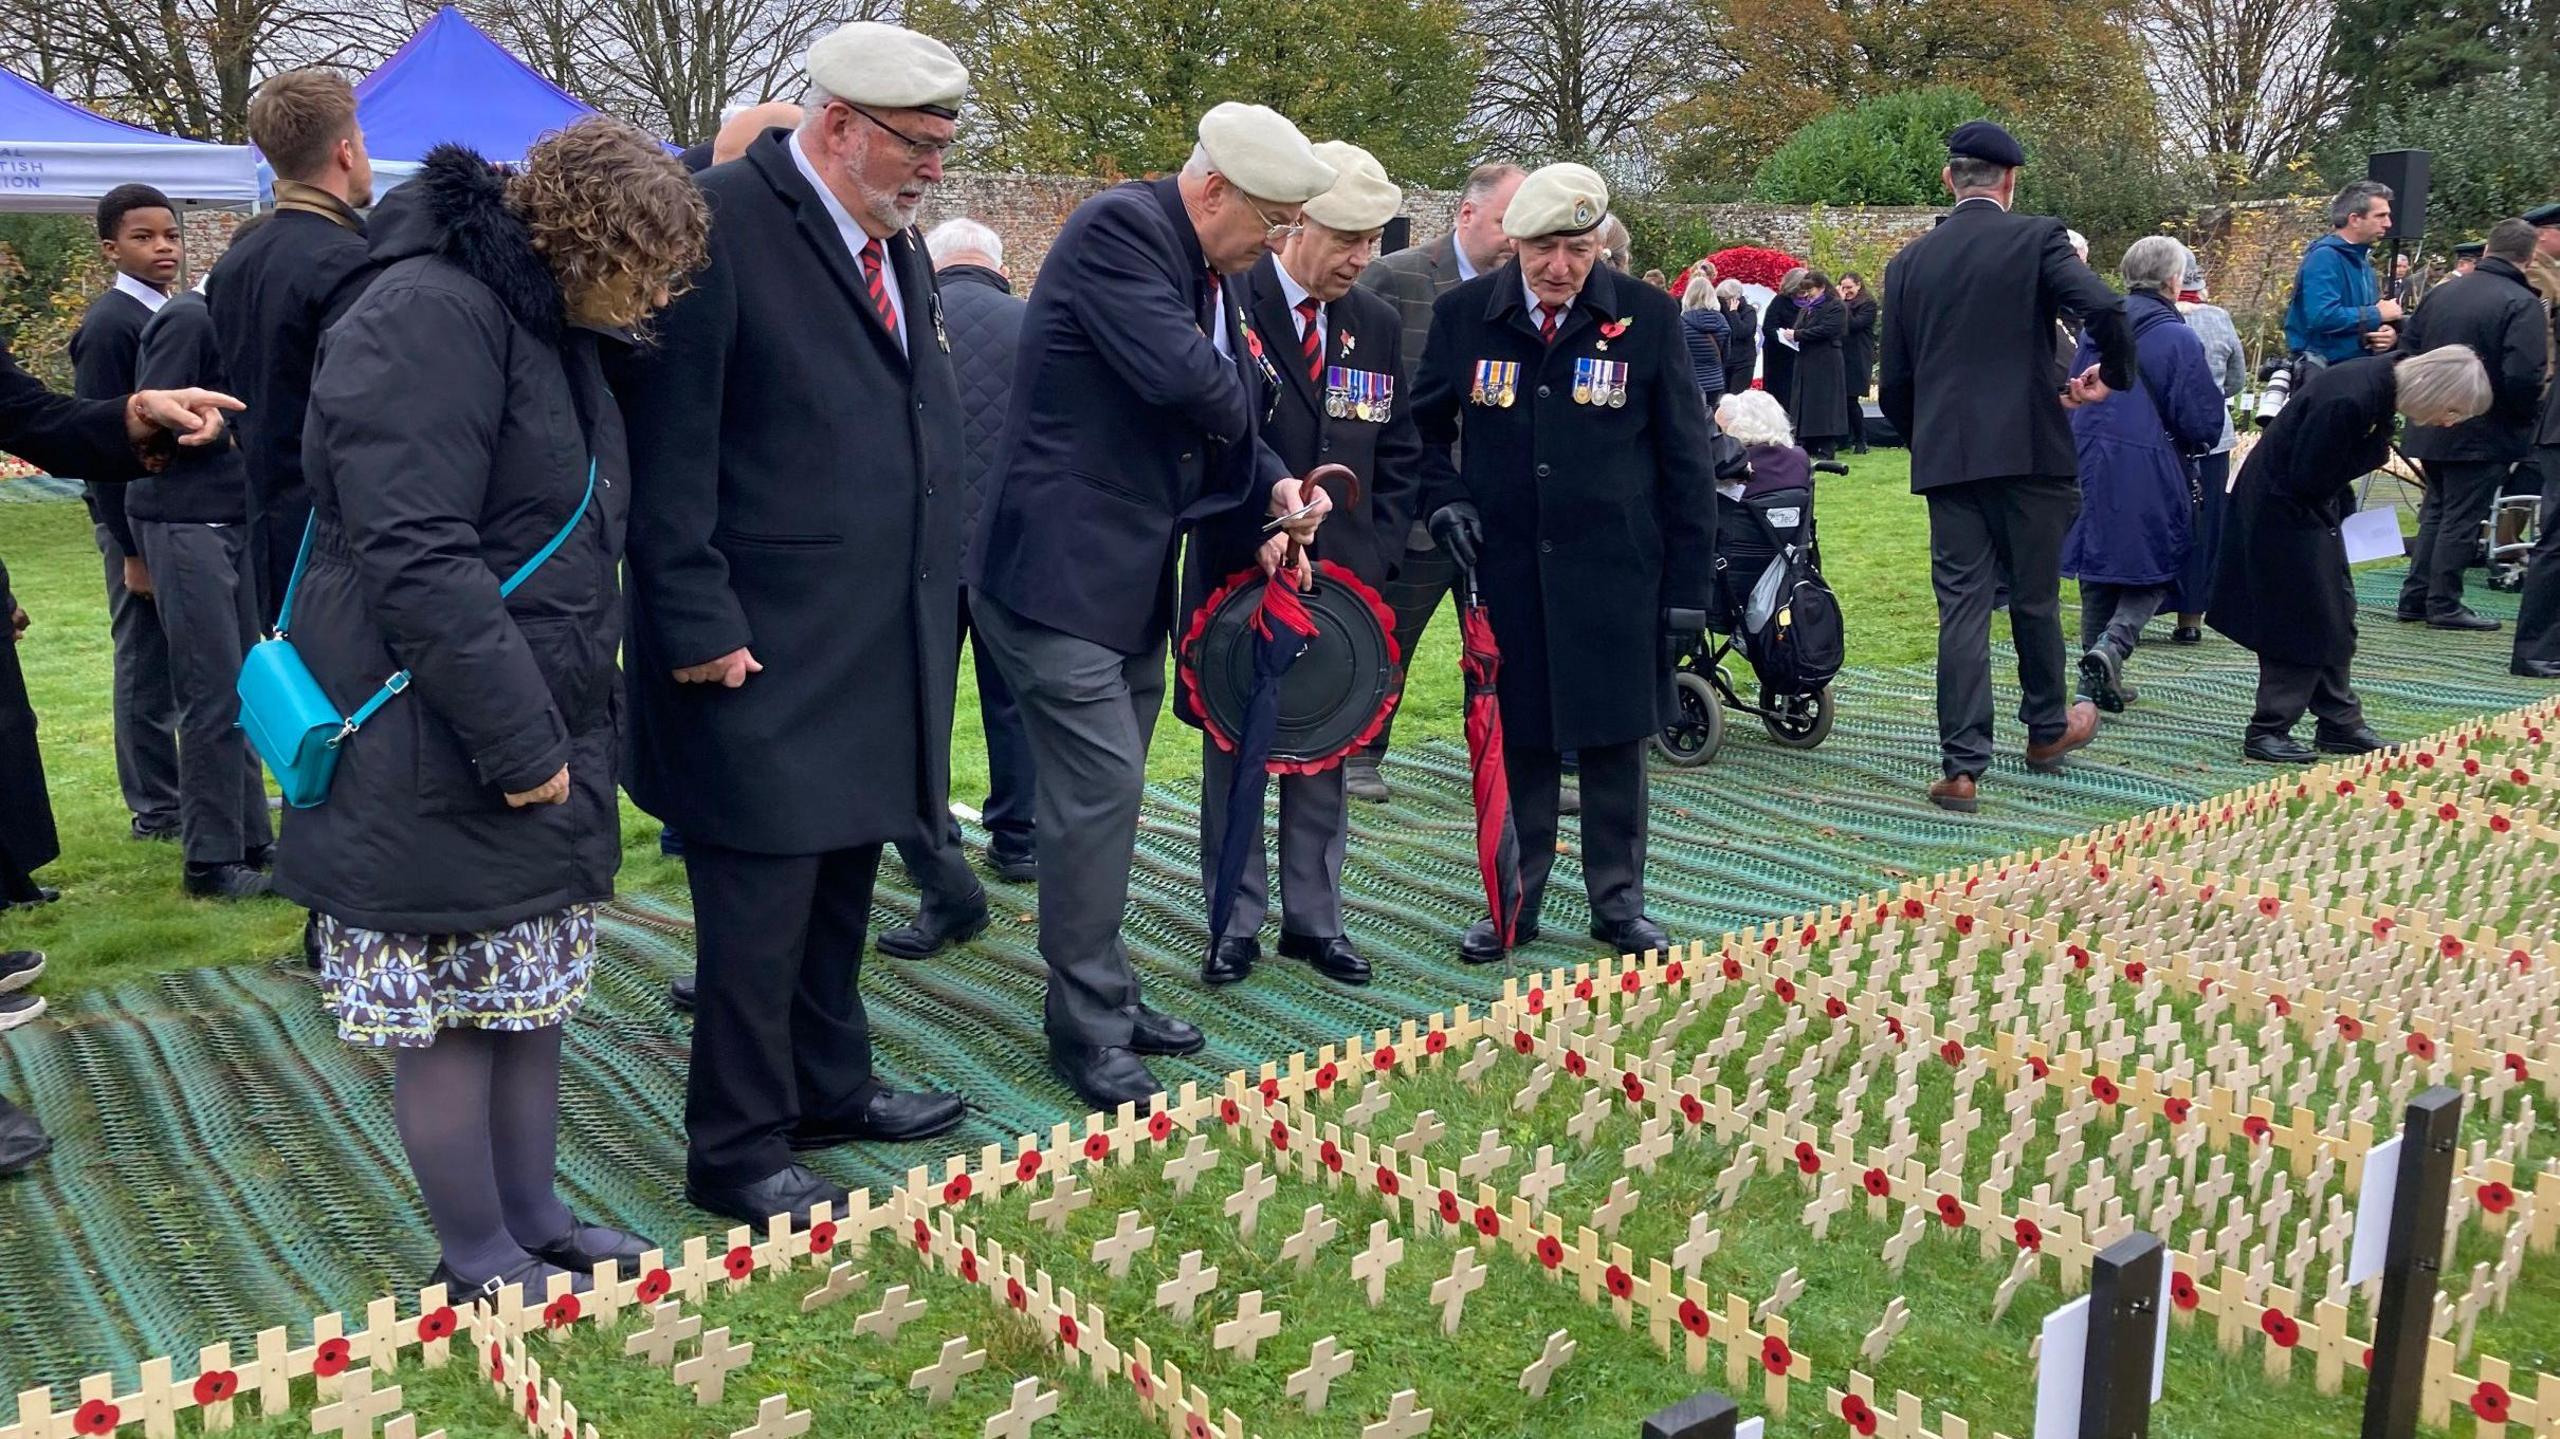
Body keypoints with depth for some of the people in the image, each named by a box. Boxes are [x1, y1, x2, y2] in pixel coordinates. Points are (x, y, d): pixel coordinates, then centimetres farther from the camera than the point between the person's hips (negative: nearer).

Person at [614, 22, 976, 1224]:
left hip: (880, 649, 8)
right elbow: (668, 444, -16)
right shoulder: (719, 221, -13)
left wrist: (931, 611, 15)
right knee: (761, 900, 0)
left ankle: (827, 1088, 33)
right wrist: (698, 624, -18)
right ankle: (735, 1153, 15)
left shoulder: (895, 241, 14)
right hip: (761, 652, -8)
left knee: (842, 878, 17)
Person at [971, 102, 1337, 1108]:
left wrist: (1273, 490, -1)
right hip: (1059, 570, -9)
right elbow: (1183, 378, -28)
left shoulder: (1221, 273, 11)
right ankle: (1088, 1026, 6)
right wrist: (1241, 407, -7)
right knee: (1101, 788, -7)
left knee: (1108, 790, 16)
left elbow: (1230, 418, 17)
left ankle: (1103, 994, 28)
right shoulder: (1119, 228, -16)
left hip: (1134, 576, 9)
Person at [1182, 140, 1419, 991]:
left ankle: (1314, 918, 22)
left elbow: (1400, 457, 11)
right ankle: (1236, 921, 18)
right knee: (1234, 751, 7)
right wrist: (1264, 538, -17)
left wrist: (1373, 559, -1)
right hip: (1237, 573, -4)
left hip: (1342, 579, 4)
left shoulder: (1378, 324, 7)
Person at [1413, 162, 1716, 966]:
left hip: (1614, 571, -1)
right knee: (1517, 741, 7)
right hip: (1506, 568, 1)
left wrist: (1688, 581, -2)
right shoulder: (1463, 315, 1)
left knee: (1614, 740, 7)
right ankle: (1512, 903, 21)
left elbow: (1686, 460, 1)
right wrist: (1444, 497, -3)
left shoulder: (1648, 318, -3)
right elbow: (1426, 425, 16)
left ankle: (1618, 904, 22)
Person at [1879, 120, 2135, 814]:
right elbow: (2103, 309, -19)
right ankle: (2048, 727, 33)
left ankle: (1961, 767, -2)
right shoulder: (2037, 238, -3)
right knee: (2035, 596, 14)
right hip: (2029, 450, -2)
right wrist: (2115, 374, 0)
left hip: (1945, 459, 2)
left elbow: (1893, 385, 9)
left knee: (1962, 607, 2)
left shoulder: (1910, 260, 8)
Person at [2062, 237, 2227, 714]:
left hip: (2091, 464, 5)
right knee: (2153, 570, 7)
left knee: (2098, 567, 14)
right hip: (2152, 473, -5)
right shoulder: (2178, 339, -11)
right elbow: (2203, 421, -9)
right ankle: (2112, 645, -17)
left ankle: (2094, 674, 16)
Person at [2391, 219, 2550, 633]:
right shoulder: (2522, 304, -15)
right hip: (2484, 434, -6)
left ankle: (2414, 598, 19)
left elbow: (2407, 349, 11)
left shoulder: (2442, 295, 6)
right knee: (2461, 520, 1)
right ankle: (2444, 605, 6)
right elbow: (2524, 376, -23)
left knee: (2435, 513, 17)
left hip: (2431, 428, 6)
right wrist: (2523, 416, -5)